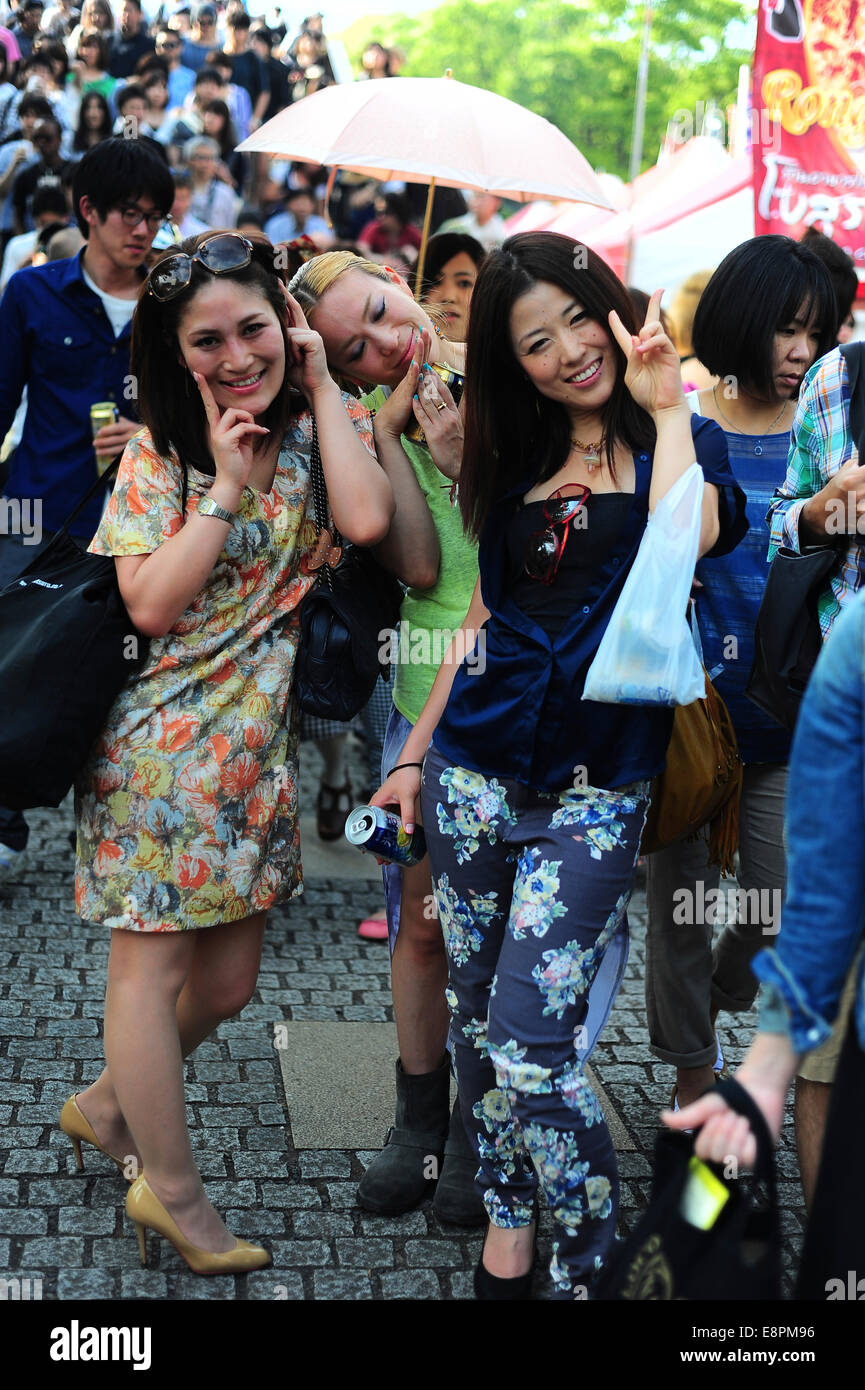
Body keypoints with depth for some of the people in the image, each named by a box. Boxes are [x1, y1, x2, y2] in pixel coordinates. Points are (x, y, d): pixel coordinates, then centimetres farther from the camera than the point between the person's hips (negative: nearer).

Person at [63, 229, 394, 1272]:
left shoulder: (321, 424, 3)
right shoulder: (159, 452, -3)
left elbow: (364, 520, -19)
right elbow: (151, 604, -14)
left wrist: (321, 384, -11)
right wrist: (227, 482, -15)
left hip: (261, 742, 4)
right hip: (163, 735, -4)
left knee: (227, 979, 13)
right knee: (152, 960, 3)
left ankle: (110, 1103, 36)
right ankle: (169, 1187, 18)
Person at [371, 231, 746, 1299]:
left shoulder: (679, 441, 1)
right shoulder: (517, 460, 13)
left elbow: (685, 538, -23)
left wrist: (667, 407, -10)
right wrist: (416, 753, 16)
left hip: (594, 791, -4)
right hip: (474, 777, 5)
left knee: (533, 1051, -10)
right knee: (476, 1023, 10)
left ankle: (592, 1266, 8)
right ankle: (506, 1221, 29)